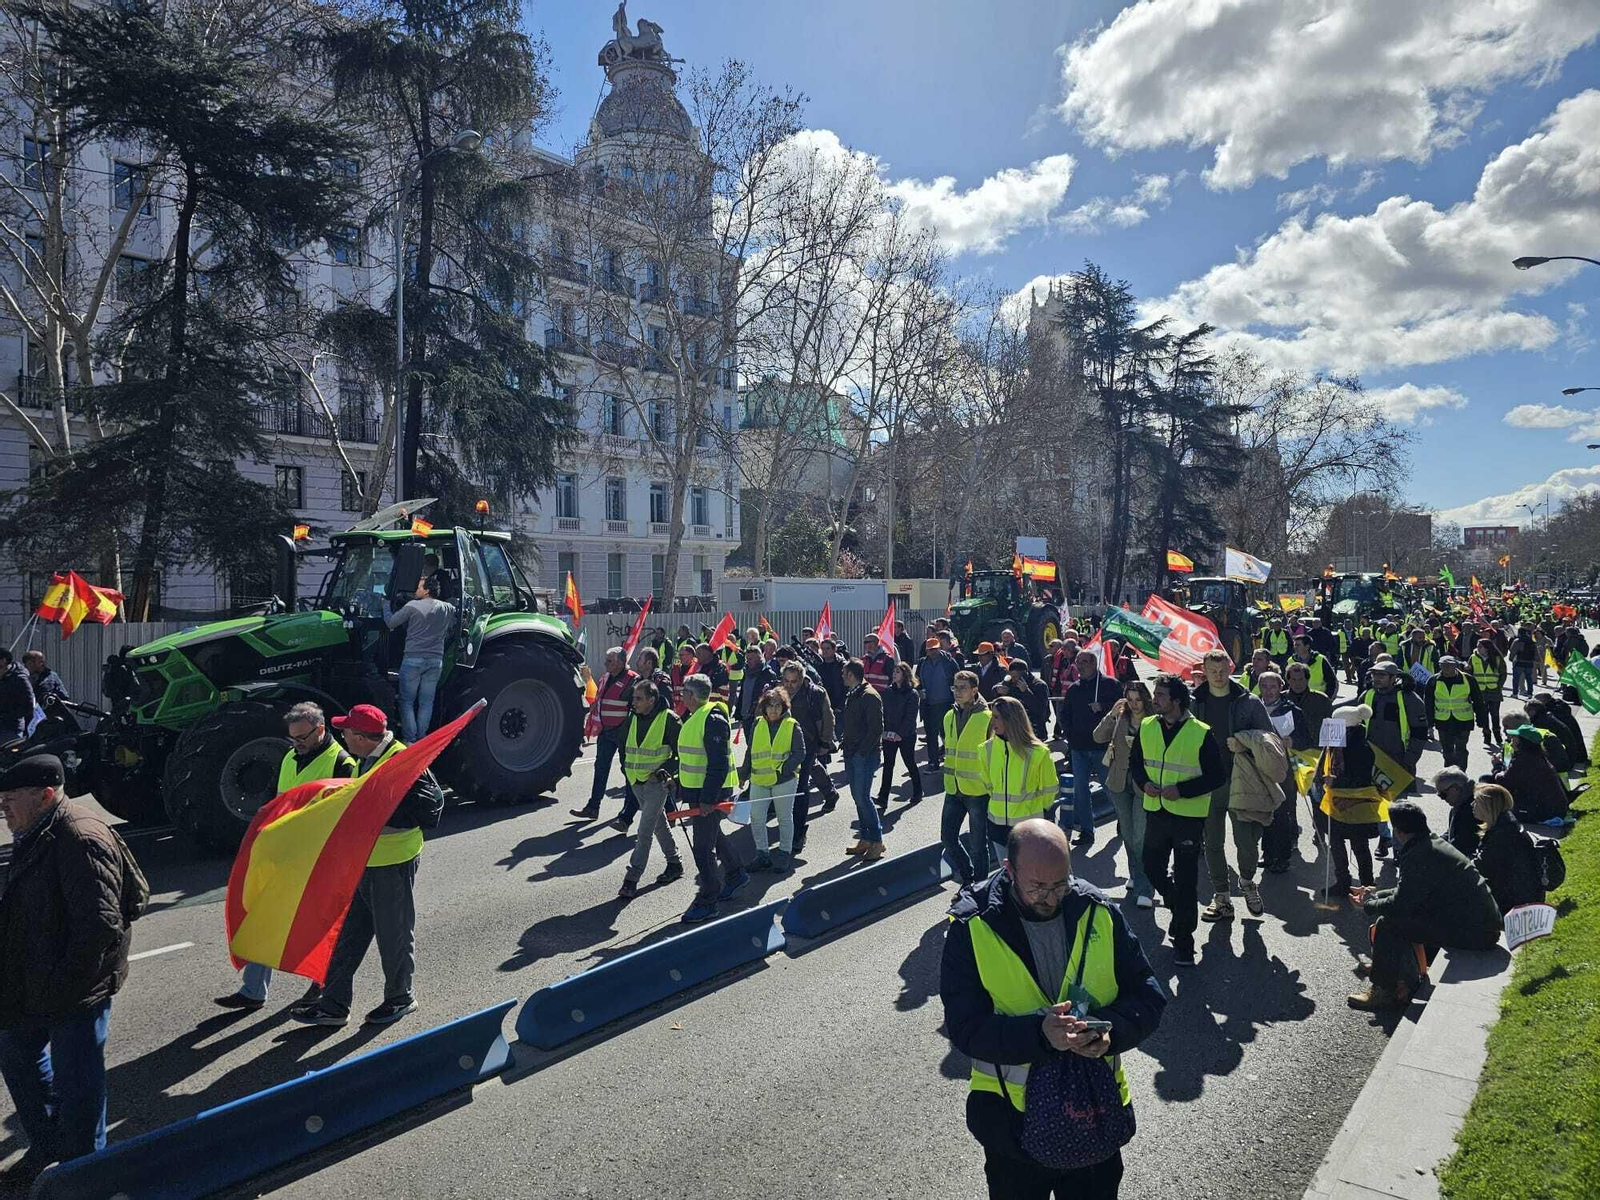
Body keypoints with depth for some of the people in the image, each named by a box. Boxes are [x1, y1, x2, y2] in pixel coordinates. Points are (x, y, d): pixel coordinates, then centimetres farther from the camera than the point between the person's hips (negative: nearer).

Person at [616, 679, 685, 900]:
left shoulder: (669, 719, -13)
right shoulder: (633, 718, 6)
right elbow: (624, 745, 21)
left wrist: (664, 772, -15)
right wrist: (627, 769, 11)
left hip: (656, 782, -7)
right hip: (636, 782, 7)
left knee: (644, 832, -9)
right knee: (659, 825, 19)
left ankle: (631, 879, -6)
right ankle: (675, 863, 34)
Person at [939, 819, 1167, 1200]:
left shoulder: (1099, 913, -10)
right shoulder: (972, 928, -18)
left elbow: (1148, 996, -5)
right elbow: (965, 1027, -21)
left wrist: (1111, 1030, -26)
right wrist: (1039, 1034, -36)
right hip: (1012, 1117, -2)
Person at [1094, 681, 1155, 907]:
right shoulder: (1120, 717, 2)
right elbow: (1098, 737, -8)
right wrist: (1111, 715, -19)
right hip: (1120, 784, 5)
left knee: (1141, 837, -8)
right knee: (1128, 835, 17)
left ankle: (1145, 890, -2)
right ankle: (1135, 876, 35)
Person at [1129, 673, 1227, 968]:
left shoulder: (1201, 733, -13)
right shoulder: (1146, 727, 1)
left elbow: (1217, 776, -10)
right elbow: (1135, 762, 13)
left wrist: (1181, 790, -20)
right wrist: (1144, 782, -8)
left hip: (1189, 815, -5)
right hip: (1155, 811, 5)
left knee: (1185, 880, 1)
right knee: (1152, 868, 16)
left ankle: (1183, 941, 14)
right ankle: (1179, 908, 45)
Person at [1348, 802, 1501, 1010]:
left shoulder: (1418, 856, -21)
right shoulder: (1435, 843, 11)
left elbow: (1400, 904, -19)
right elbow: (1409, 892, 21)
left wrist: (1369, 905, -1)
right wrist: (1376, 894, 22)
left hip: (1472, 931, -10)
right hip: (1484, 923, 10)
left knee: (1388, 923, -9)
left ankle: (1384, 991, 2)